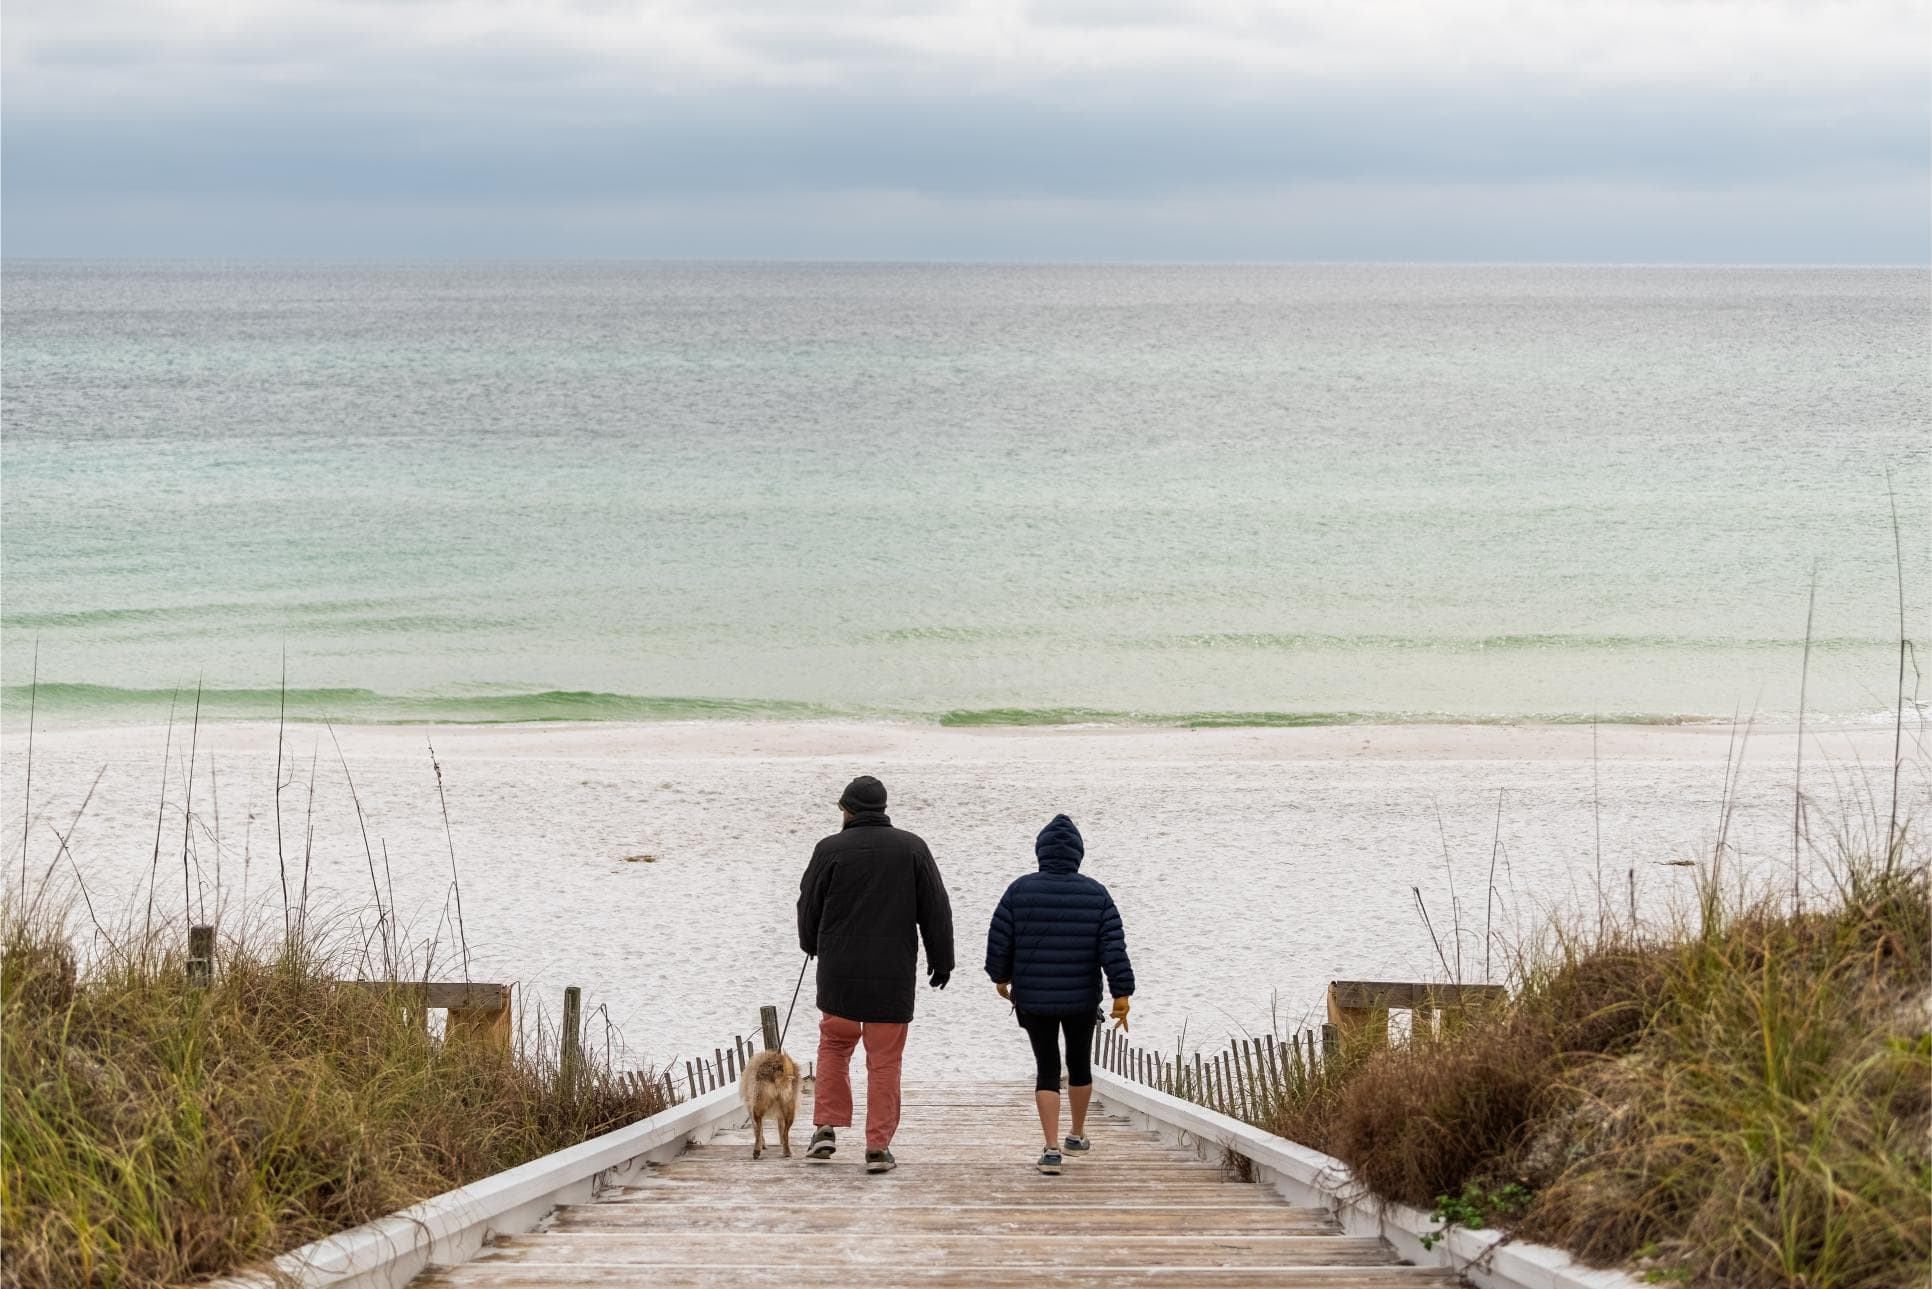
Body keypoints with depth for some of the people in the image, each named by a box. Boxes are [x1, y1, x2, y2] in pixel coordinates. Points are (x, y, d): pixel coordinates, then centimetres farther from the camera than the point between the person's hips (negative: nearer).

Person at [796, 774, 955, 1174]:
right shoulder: (912, 848, 1)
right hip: (893, 976, 0)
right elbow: (936, 910, 4)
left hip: (839, 974, 0)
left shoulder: (830, 850, -4)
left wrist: (813, 946, 27)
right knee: (885, 1060, 4)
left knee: (834, 1045, 19)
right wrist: (941, 960, 13)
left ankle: (826, 1127, 10)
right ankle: (878, 1147, 2)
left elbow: (809, 908, 7)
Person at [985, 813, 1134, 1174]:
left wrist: (1001, 978, 13)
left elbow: (999, 941, -3)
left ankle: (1052, 1149, -7)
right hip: (1082, 999, 1)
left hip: (1034, 999, -1)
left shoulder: (1020, 891, -7)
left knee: (1047, 1070, 4)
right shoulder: (1096, 894, -5)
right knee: (1079, 1063, 20)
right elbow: (1114, 948, -9)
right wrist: (1122, 994, -6)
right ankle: (1077, 1137, 35)